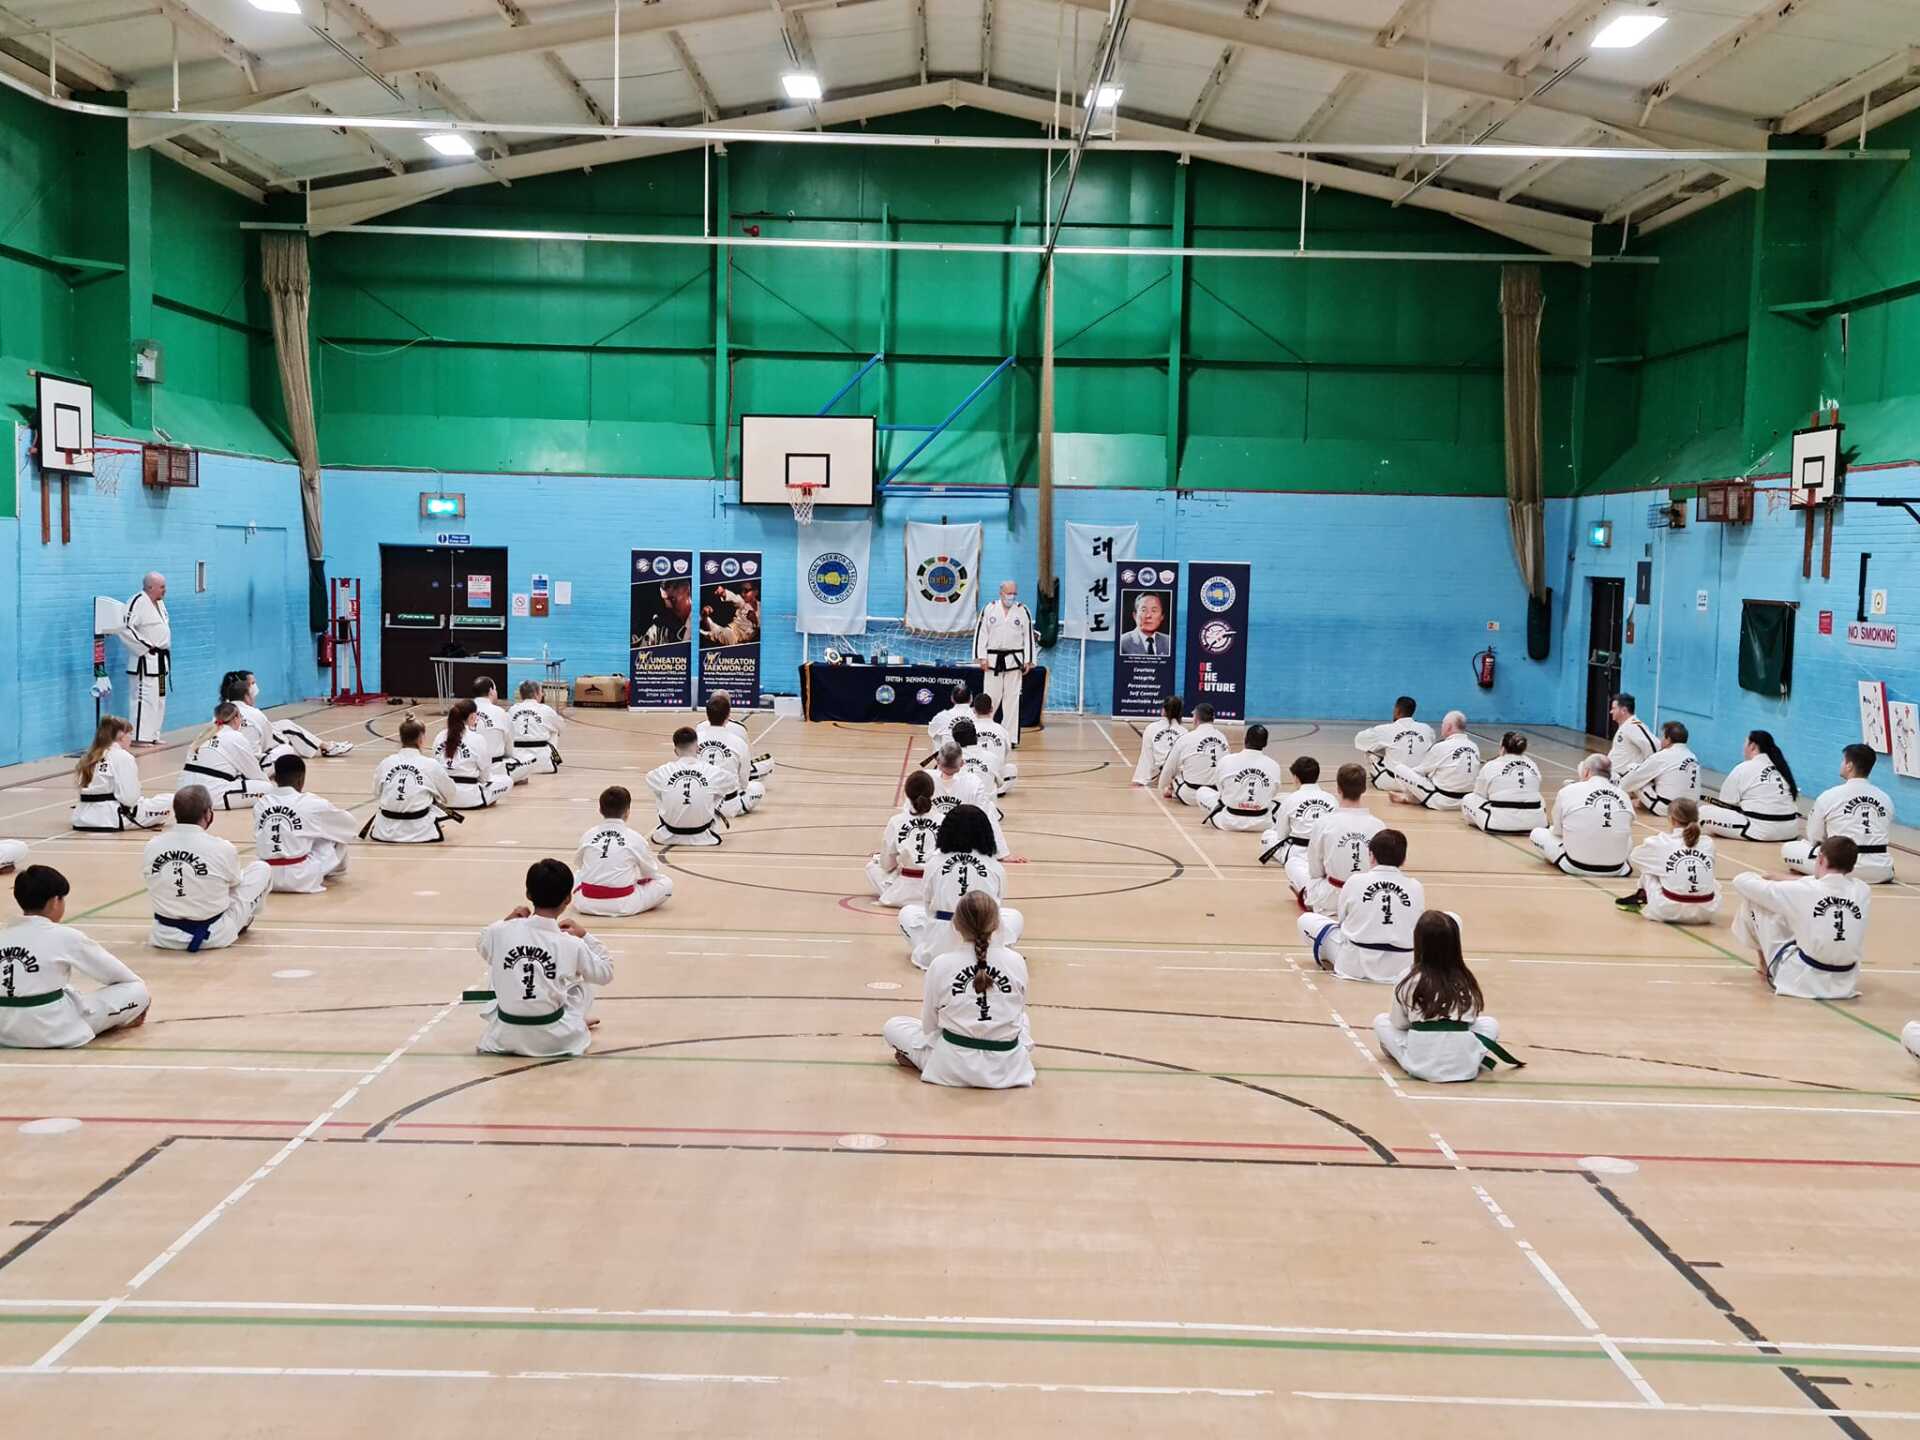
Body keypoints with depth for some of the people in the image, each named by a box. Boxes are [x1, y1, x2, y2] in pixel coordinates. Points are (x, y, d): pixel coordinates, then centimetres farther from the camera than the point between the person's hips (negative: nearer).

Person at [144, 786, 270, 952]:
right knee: (260, 869, 15)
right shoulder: (222, 848, -20)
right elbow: (234, 881, 2)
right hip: (213, 937, -4)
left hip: (165, 937, 4)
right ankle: (242, 922, 34)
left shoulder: (151, 847, -11)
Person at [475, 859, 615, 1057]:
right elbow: (605, 973, 4)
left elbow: (483, 948, 14)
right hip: (553, 1040, -2)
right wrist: (584, 936, 9)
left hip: (505, 1037, 2)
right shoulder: (572, 945, -15)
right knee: (585, 978, 22)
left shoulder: (499, 932, -11)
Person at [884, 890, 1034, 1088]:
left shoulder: (941, 965, -12)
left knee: (892, 1027, 18)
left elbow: (929, 1026, 0)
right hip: (1007, 1068, 3)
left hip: (955, 1067, -3)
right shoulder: (1016, 962, -8)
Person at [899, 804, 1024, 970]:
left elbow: (929, 905, 6)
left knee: (907, 913, 30)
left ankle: (926, 954, 8)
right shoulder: (995, 867, -2)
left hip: (939, 945, 0)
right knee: (1014, 917, 32)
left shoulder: (934, 863, -4)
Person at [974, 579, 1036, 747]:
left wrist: (1028, 661, 0)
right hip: (993, 660, 0)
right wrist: (982, 657, -5)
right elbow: (981, 633, 1)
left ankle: (1011, 737, 7)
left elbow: (1028, 636, 4)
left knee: (1012, 700, 2)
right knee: (990, 697, 1)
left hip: (1014, 661, 1)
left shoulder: (1023, 611, 3)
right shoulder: (989, 609, 1)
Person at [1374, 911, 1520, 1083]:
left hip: (1420, 1064, -2)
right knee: (1490, 1023, 30)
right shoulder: (1466, 980, 2)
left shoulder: (1410, 979, -7)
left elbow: (1398, 1022, 5)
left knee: (1380, 1021, 21)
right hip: (1464, 1066, 2)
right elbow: (1470, 1019, 13)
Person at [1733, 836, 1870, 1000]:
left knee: (1754, 900, 6)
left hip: (1801, 981, -5)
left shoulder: (1801, 890, -17)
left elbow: (1742, 881, -3)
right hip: (1846, 984, 5)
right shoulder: (1862, 891, -5)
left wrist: (1768, 878, 20)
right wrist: (1781, 878, 19)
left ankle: (1765, 961, 31)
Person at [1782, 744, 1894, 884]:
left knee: (1788, 849, 9)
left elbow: (1814, 837, 5)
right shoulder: (1885, 798, 8)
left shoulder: (1830, 796, -5)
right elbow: (1886, 836, 17)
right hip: (1881, 870, 6)